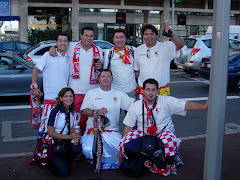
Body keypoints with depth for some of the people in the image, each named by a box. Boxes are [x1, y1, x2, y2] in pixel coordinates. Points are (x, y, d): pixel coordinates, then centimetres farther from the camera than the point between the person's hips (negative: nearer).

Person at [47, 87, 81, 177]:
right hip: (52, 144, -5)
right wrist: (69, 137, -24)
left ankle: (64, 161, 2)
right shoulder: (55, 112, -16)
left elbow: (72, 129, 8)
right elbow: (50, 133, -16)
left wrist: (74, 138, -16)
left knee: (77, 148, -29)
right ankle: (51, 162, 11)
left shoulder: (73, 112, 3)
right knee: (64, 171, -21)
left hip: (65, 142, 6)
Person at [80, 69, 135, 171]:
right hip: (93, 130, -1)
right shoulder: (91, 93, 12)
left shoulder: (119, 94, 15)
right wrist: (96, 112, -12)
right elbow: (83, 111, 5)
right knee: (88, 150, -28)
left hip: (112, 131, 1)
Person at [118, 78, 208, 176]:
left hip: (162, 134, -2)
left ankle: (169, 165, -5)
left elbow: (187, 105, -16)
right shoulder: (135, 107, -1)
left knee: (168, 141, -37)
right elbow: (128, 127, 1)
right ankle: (146, 161, -2)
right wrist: (121, 150, 1)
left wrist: (204, 106, -34)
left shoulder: (167, 101, -6)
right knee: (127, 142, -27)